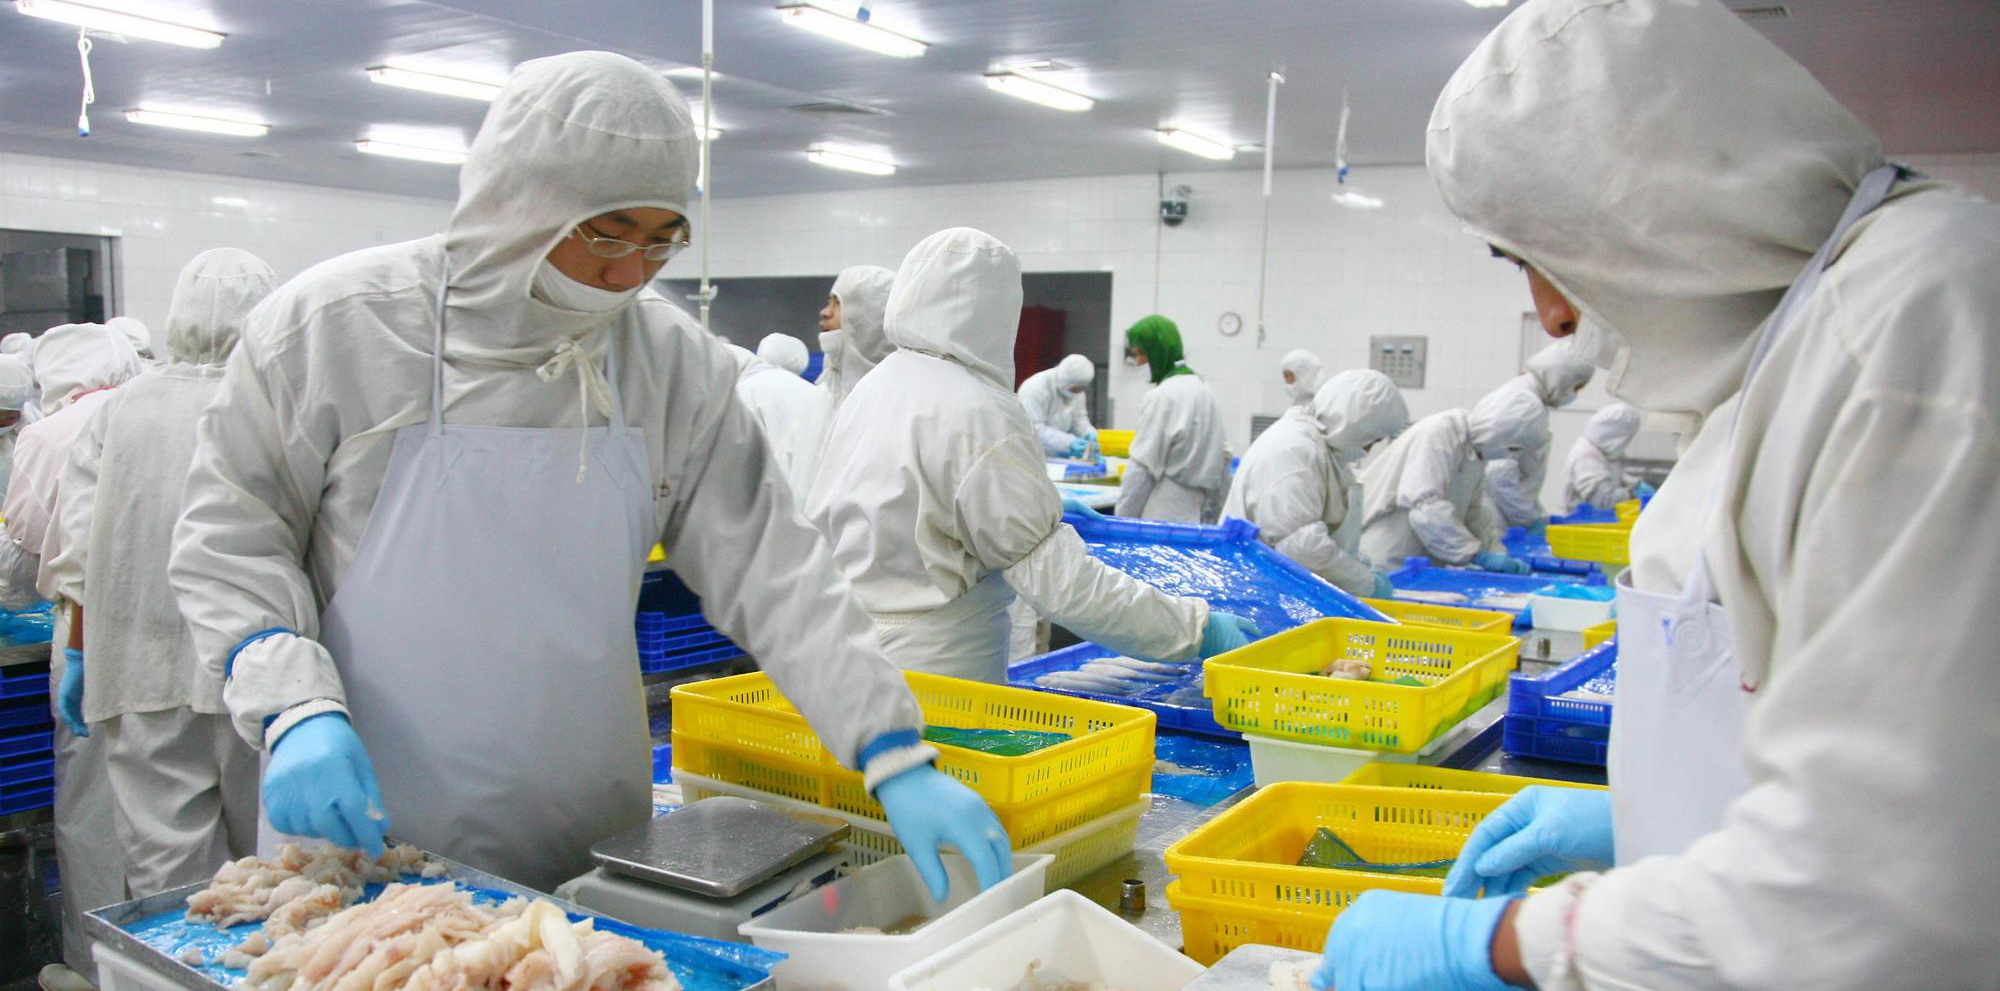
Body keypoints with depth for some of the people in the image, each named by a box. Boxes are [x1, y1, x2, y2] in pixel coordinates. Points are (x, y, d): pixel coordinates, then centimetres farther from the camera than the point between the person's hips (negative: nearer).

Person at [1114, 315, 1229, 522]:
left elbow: (1143, 466, -14)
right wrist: (1212, 511, 21)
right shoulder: (1203, 387, 13)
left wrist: (1122, 519, -9)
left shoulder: (1162, 396, -13)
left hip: (1163, 520, -8)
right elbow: (1222, 455, 17)